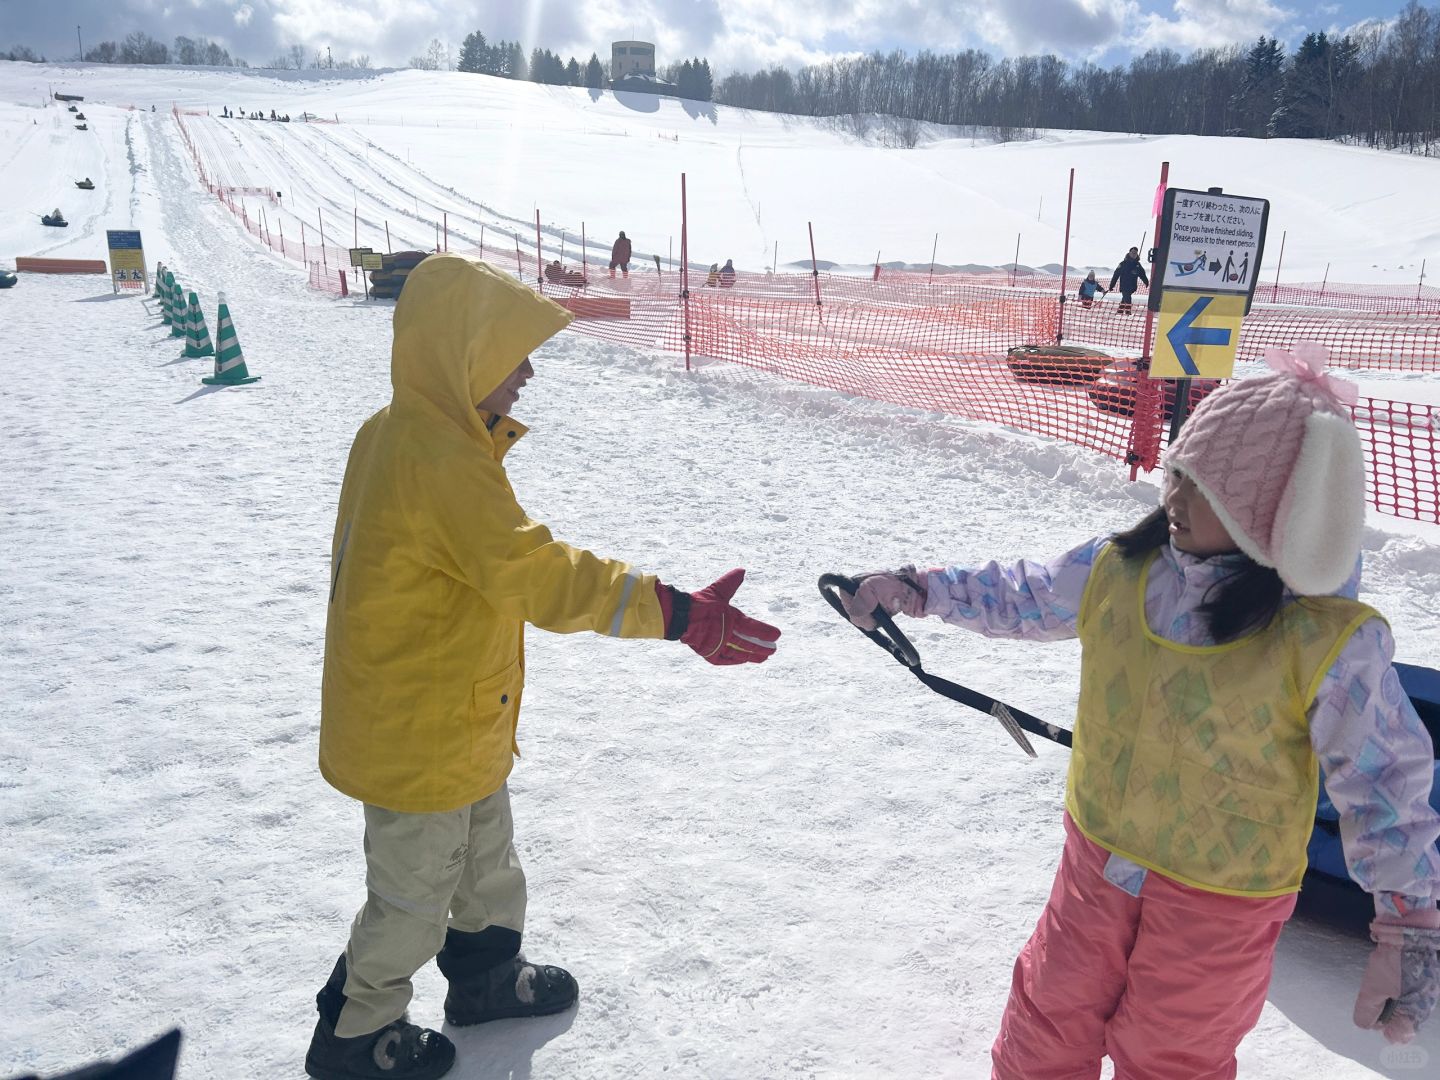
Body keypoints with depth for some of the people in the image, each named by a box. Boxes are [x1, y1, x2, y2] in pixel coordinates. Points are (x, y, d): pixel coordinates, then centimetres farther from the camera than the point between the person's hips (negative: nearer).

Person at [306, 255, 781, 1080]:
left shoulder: (398, 433, 2)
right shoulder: (442, 462, -30)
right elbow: (542, 578, -37)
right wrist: (679, 615, -39)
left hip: (452, 718, 9)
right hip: (421, 732, -9)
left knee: (486, 850, 27)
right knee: (417, 886, 13)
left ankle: (487, 975, 49)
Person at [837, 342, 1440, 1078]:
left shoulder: (1326, 641, -24)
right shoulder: (1121, 568, -13)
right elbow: (1026, 597, 5)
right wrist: (922, 590, 5)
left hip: (1219, 901, -4)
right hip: (1097, 858, 4)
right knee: (1048, 1018, 23)